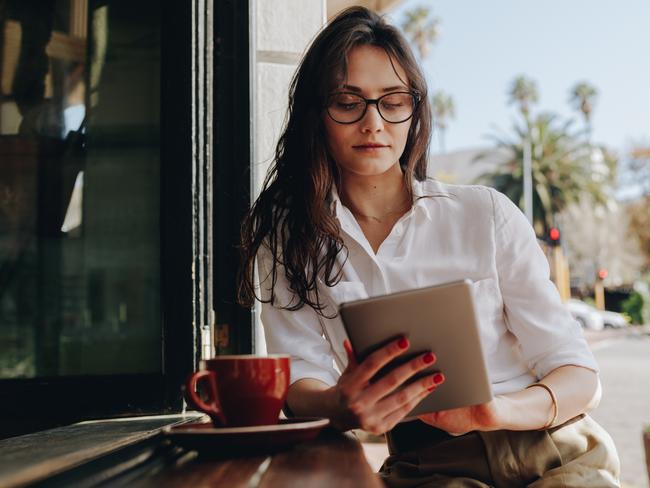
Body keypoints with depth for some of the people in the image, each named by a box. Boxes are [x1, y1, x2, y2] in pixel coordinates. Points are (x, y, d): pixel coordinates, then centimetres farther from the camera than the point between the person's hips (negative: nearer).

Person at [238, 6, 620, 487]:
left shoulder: (487, 215, 4)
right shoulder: (286, 235, 8)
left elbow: (579, 374, 2)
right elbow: (300, 377, -1)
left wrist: (498, 409, -21)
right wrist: (338, 406, -27)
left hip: (554, 447, 1)